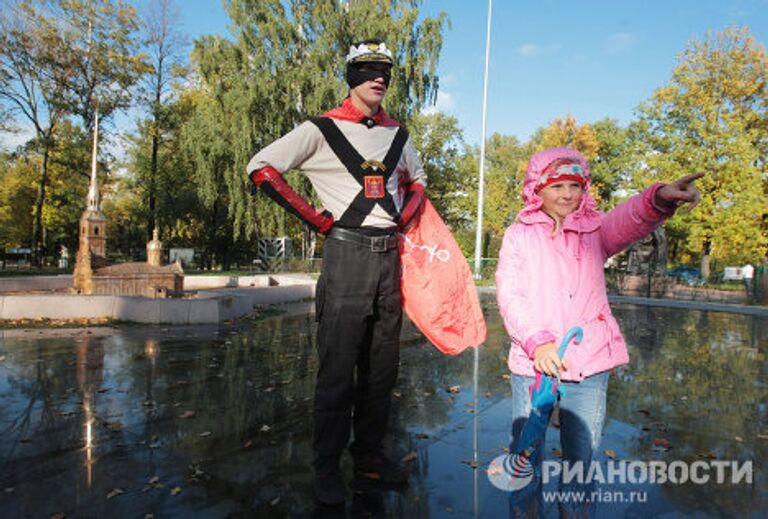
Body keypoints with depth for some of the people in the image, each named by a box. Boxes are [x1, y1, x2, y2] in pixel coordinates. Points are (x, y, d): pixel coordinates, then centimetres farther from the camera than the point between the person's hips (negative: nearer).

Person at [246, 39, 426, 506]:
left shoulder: (397, 134, 14)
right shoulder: (323, 129, -1)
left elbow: (418, 179, 31)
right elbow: (261, 167, -5)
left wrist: (406, 215, 10)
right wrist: (314, 218, -9)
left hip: (389, 256, 6)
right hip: (347, 253, -5)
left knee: (382, 365, 12)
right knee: (338, 368, -2)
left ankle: (370, 454, 29)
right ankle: (327, 468, 15)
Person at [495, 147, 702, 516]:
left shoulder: (594, 231, 8)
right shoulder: (519, 235, 4)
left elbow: (628, 222, -16)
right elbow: (509, 295, -5)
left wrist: (657, 200, -38)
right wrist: (536, 341, -19)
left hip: (589, 363, 1)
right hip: (533, 361, -1)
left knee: (582, 455, 11)